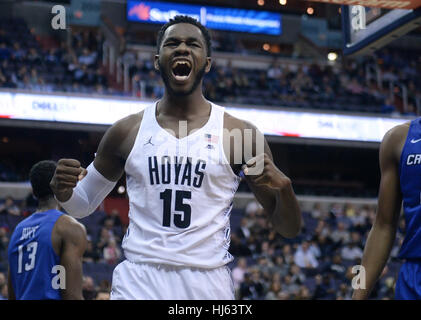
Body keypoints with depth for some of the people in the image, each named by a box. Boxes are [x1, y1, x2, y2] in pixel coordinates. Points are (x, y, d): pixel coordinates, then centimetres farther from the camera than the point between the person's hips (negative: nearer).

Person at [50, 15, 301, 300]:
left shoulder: (241, 135, -1)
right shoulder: (126, 132, 4)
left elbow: (290, 229, 2)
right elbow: (83, 204, 16)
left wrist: (283, 186, -19)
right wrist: (64, 190, -7)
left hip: (208, 284, -1)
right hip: (138, 282, 1)